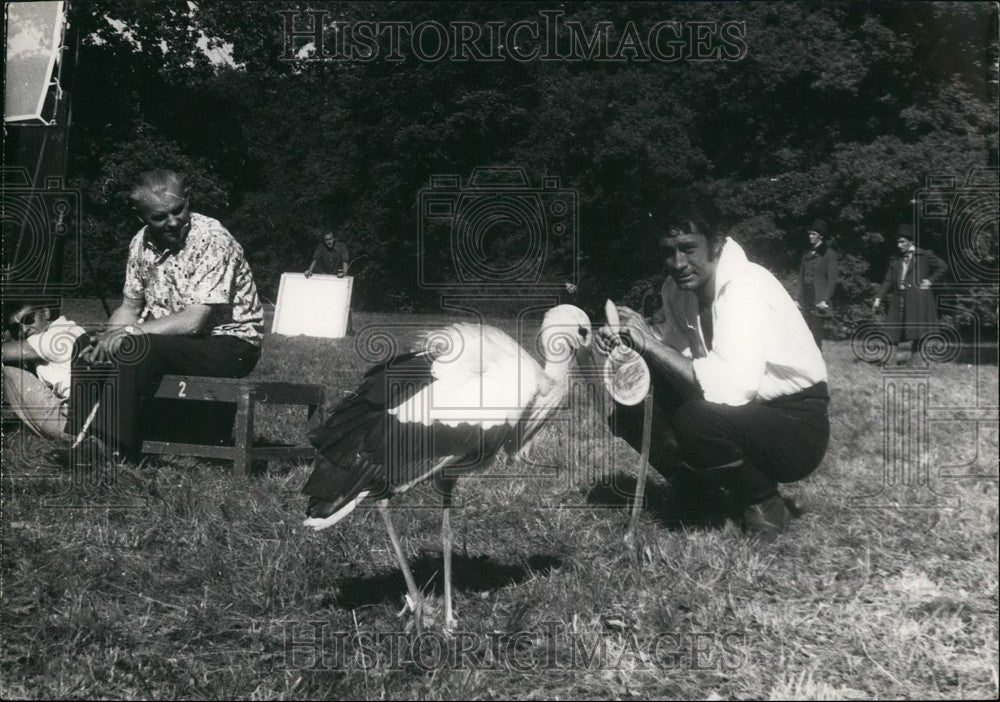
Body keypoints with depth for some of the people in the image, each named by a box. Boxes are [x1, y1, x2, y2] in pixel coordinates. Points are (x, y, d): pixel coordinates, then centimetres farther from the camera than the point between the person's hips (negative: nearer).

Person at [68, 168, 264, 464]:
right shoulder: (142, 243, 3)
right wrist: (109, 337, -11)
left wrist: (129, 332, -24)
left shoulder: (212, 240, -21)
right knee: (88, 347, -4)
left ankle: (118, 454, -24)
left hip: (229, 343, -8)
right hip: (171, 338, 8)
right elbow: (130, 307, 10)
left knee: (135, 350, -30)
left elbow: (194, 321, -25)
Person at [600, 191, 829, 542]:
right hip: (747, 416, 8)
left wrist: (651, 342, -32)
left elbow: (732, 387, -38)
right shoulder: (678, 289, -1)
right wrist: (630, 342, -14)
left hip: (797, 426, -7)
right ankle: (725, 497, 8)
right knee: (629, 412, -7)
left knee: (696, 420, -34)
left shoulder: (746, 287, -25)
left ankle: (763, 504, -5)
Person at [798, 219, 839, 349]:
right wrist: (800, 298, 12)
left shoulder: (829, 254, -3)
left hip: (818, 302, -6)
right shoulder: (808, 254, 16)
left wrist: (825, 300, -13)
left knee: (816, 334, -5)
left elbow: (832, 280, -6)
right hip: (805, 301, 6)